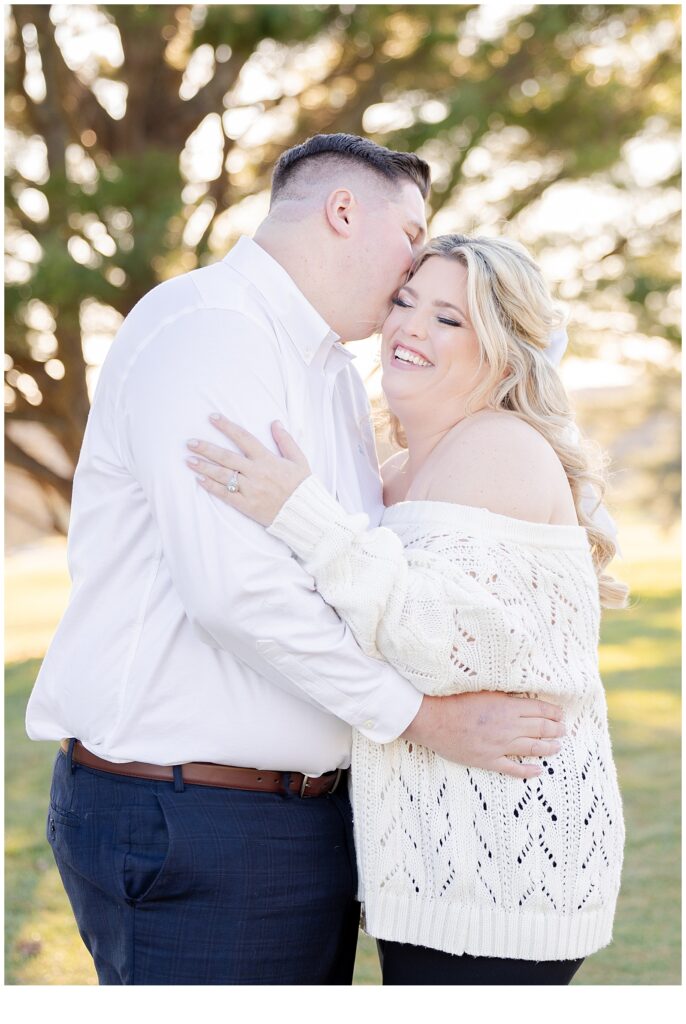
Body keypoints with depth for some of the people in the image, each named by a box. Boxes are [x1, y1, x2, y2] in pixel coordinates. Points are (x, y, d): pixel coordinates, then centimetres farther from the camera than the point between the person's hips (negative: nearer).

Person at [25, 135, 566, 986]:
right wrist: (424, 716, -17)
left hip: (308, 812, 10)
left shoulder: (335, 372, 19)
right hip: (187, 819, -10)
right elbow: (236, 589, -24)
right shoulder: (204, 327, -14)